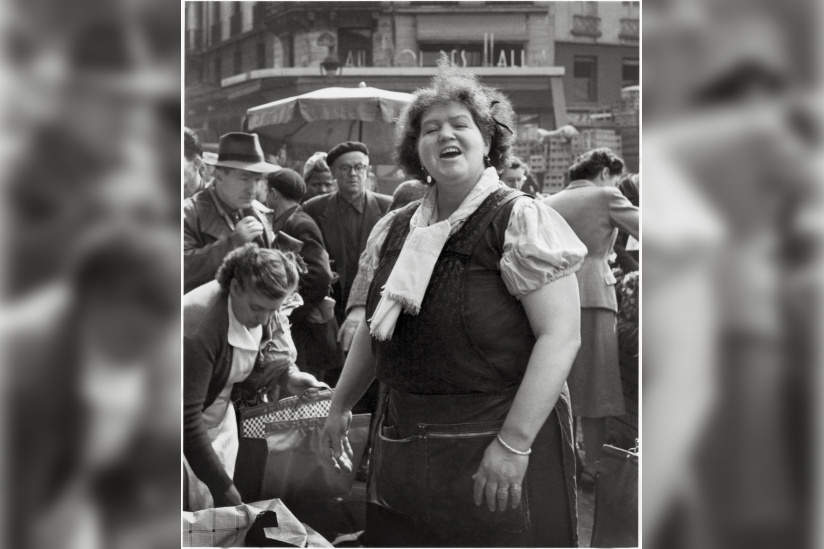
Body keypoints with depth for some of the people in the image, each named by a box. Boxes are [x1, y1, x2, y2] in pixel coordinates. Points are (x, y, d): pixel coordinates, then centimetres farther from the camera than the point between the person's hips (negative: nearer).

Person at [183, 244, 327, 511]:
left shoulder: (262, 311, -11)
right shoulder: (199, 326, -33)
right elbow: (187, 418, -32)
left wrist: (289, 376, -12)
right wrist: (224, 488, -30)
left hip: (219, 418, 7)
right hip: (187, 433, -7)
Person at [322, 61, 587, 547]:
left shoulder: (521, 220, -9)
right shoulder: (394, 230, 9)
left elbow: (560, 336, -17)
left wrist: (514, 443, -22)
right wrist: (341, 406, 22)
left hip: (501, 437, -5)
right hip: (403, 443, 5)